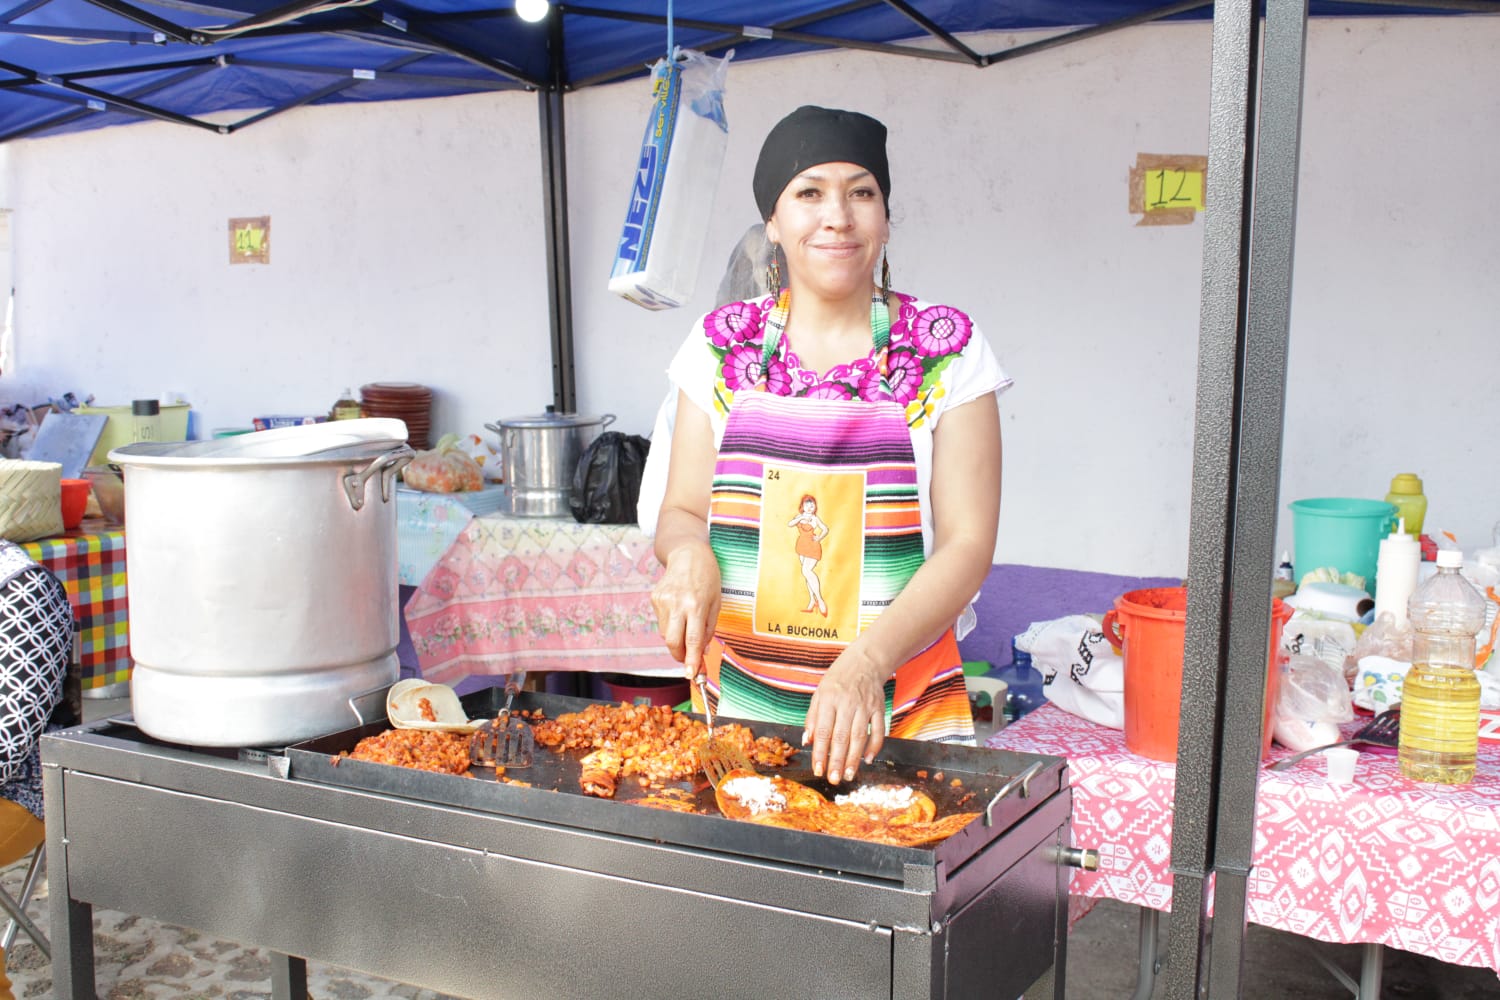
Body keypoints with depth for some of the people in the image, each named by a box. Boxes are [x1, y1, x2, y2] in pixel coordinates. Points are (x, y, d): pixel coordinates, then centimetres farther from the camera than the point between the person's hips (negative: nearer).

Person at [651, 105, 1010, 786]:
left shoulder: (945, 351, -3)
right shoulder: (721, 343, 4)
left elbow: (968, 544, -8)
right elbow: (681, 512, 9)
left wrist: (866, 661, -23)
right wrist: (688, 552, -15)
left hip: (899, 706, -1)